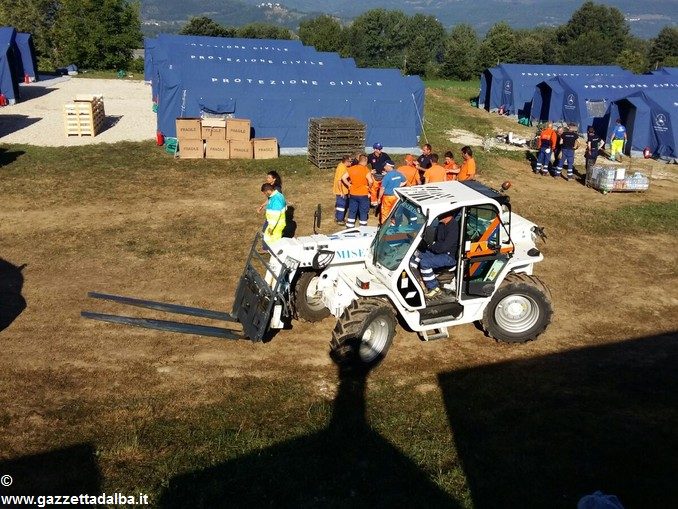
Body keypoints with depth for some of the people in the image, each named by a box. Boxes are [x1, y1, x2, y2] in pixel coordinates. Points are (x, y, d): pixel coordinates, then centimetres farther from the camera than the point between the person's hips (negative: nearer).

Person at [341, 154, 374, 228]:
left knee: (352, 212, 14)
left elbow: (343, 178, 0)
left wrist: (349, 185, 7)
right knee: (363, 213, 7)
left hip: (353, 194, 4)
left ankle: (349, 228, 18)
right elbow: (370, 181, -22)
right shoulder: (366, 170, -14)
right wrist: (368, 187, -4)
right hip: (363, 195, -4)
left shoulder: (351, 168, 0)